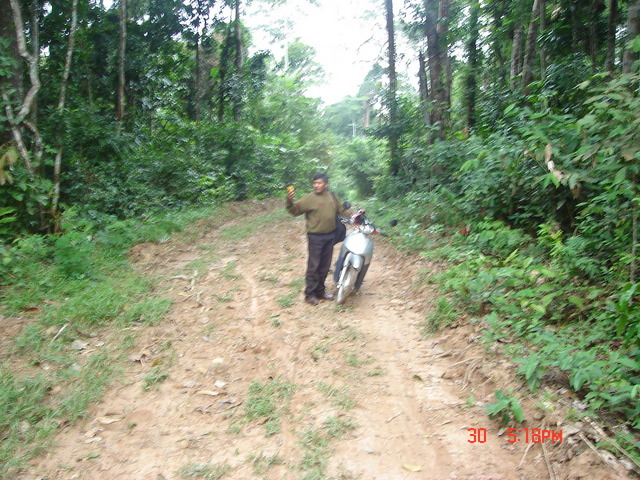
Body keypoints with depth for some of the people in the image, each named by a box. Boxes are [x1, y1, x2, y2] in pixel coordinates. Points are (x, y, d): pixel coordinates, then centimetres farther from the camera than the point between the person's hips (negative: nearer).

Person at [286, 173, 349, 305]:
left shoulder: (332, 196, 8)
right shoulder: (309, 198, -11)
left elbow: (341, 209, 21)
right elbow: (295, 210, -17)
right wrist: (289, 201, -35)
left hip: (330, 236, 6)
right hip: (315, 237, -6)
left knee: (325, 266, 14)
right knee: (313, 266, -2)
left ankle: (320, 291, 27)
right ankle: (310, 294, 8)